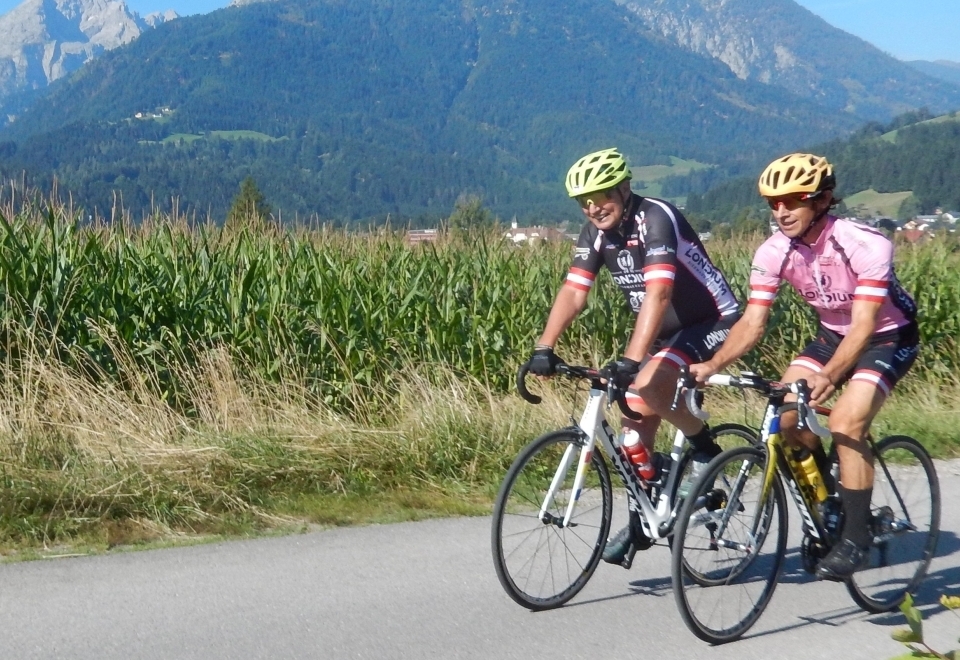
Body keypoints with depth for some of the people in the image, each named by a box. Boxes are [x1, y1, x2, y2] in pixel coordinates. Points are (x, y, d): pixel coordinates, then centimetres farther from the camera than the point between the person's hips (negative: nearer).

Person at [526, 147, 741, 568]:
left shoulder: (655, 219, -25)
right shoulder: (596, 233, -2)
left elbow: (658, 293, -37)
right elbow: (573, 292, -8)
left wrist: (630, 360, -45)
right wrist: (544, 348, -22)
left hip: (712, 321, -8)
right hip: (664, 329, 8)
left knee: (647, 388, -29)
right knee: (637, 421, 1)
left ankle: (705, 449, -5)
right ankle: (641, 520, 15)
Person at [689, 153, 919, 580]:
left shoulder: (865, 245, -31)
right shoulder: (774, 253, -16)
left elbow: (863, 326, -37)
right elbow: (752, 322, -17)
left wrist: (828, 377, -53)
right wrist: (712, 365, -35)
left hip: (889, 337, -6)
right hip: (832, 334, 6)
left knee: (845, 425, -25)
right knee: (785, 415, -13)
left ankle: (857, 536, -10)